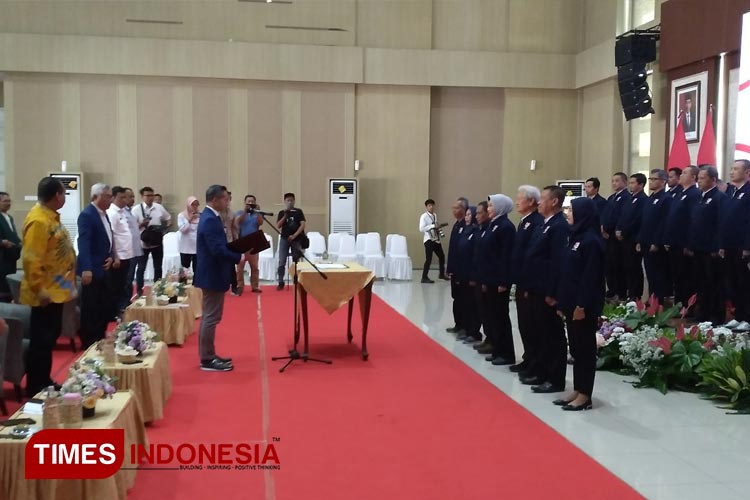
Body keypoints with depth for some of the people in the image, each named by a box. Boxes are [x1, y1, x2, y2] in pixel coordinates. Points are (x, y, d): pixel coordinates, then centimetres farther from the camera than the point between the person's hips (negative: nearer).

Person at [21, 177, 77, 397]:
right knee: (41, 340, -2)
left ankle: (44, 383, 28)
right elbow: (31, 259, -24)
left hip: (56, 290, 10)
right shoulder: (39, 220, -20)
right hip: (46, 293, -10)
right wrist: (40, 290, -24)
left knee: (50, 337, 17)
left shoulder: (50, 216, 11)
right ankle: (34, 388, 7)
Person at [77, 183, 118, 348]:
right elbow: (83, 243, -24)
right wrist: (86, 269, -32)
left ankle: (99, 340, 26)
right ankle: (89, 344, 9)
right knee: (90, 311, -1)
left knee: (106, 308, 14)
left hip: (104, 269, 9)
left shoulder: (104, 214, 13)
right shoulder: (87, 215, -15)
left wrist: (112, 257, 2)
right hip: (92, 270, -9)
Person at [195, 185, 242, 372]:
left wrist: (237, 254, 5)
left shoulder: (210, 217, 13)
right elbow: (218, 250, -27)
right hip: (213, 275, -11)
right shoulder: (210, 220, -20)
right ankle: (207, 360, 1)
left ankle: (208, 356, 24)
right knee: (211, 318, -5)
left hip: (212, 274, 11)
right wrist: (240, 257, -20)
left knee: (209, 317, 15)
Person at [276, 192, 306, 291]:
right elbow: (278, 226, -3)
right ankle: (281, 283, 2)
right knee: (282, 262, -3)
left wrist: (294, 235, -15)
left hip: (296, 239, -1)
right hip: (284, 239, 1)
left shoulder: (298, 212, 3)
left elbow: (302, 225, -5)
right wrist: (285, 216, -14)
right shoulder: (281, 213, 7)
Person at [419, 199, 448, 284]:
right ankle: (424, 277, 1)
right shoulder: (424, 216, -12)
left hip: (436, 239, 8)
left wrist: (440, 226, 3)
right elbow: (421, 229, -21)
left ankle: (442, 274, 36)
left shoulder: (435, 215, 11)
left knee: (441, 256, 17)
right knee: (429, 259, -10)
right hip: (428, 240, -8)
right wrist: (433, 226, -25)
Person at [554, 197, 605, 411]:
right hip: (572, 302, 9)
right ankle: (577, 391, 21)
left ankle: (585, 395, 6)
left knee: (585, 348, -1)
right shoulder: (575, 237, 13)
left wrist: (582, 305, -20)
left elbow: (591, 276, -19)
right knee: (575, 348, 13)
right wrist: (562, 301, 14)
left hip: (583, 305, -9)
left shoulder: (591, 240, -15)